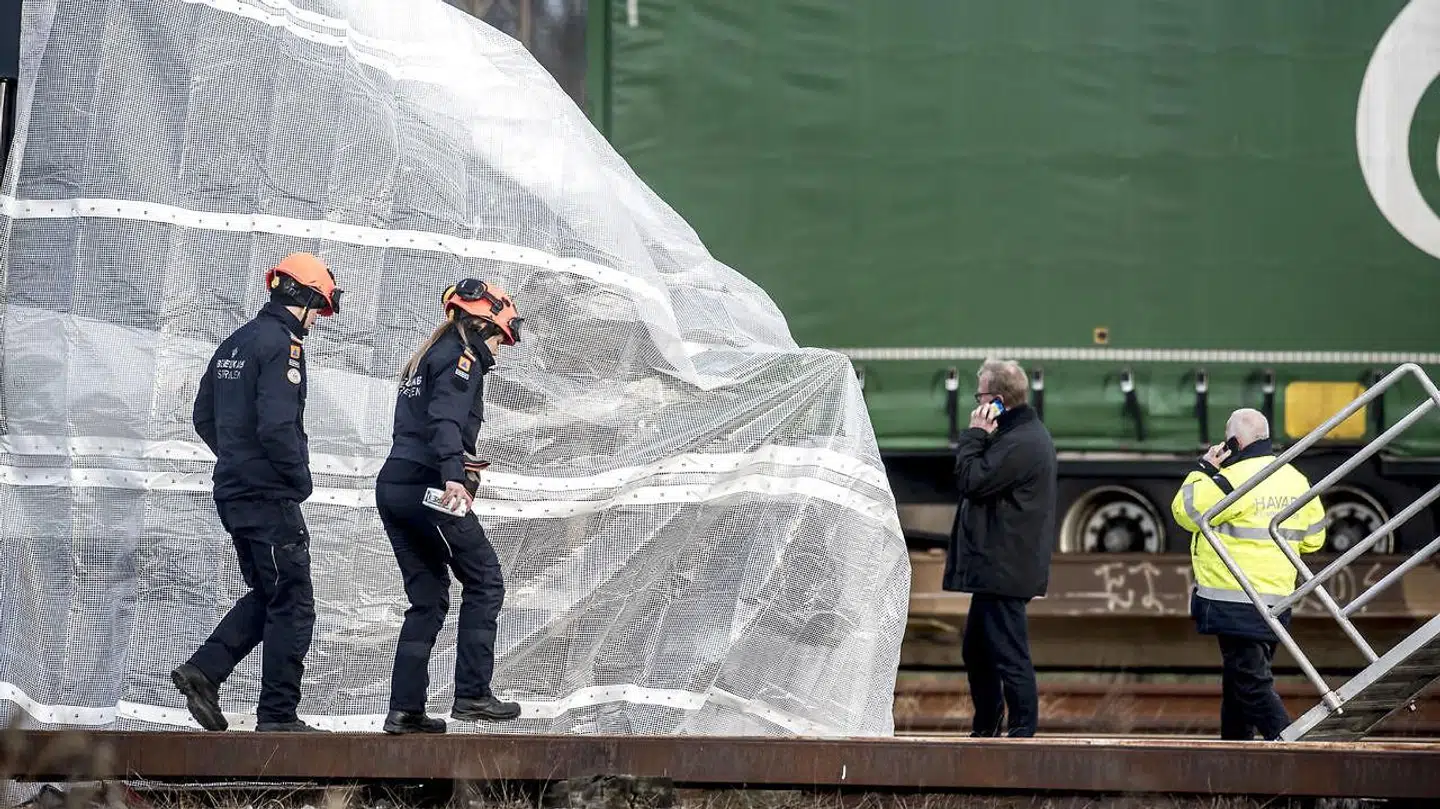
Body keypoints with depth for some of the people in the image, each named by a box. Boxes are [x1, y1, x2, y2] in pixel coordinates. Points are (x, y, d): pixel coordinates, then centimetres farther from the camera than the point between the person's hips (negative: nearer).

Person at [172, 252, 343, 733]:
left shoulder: (235, 343, 13)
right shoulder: (282, 345, -15)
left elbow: (203, 417, 18)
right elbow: (277, 426, -24)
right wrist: (301, 479, -11)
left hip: (232, 491, 9)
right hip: (270, 496, -9)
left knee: (265, 595, 20)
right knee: (292, 606, -1)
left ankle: (204, 670, 7)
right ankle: (278, 716, 1)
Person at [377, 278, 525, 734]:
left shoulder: (427, 357, 24)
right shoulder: (462, 358, -5)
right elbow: (445, 419, -22)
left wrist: (461, 468, 34)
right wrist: (453, 476, -35)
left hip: (393, 486, 9)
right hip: (427, 487, -9)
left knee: (428, 599, 12)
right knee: (484, 584, 1)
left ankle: (405, 709, 6)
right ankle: (472, 694, -4)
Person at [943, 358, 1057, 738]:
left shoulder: (1021, 443, -19)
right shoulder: (1025, 434, 17)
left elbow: (971, 480, -18)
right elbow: (978, 478, 21)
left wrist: (974, 435, -10)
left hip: (1004, 572, -12)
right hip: (995, 567, 12)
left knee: (1008, 655, -8)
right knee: (977, 650, 18)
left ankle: (1023, 731, -4)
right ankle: (985, 731, 27)